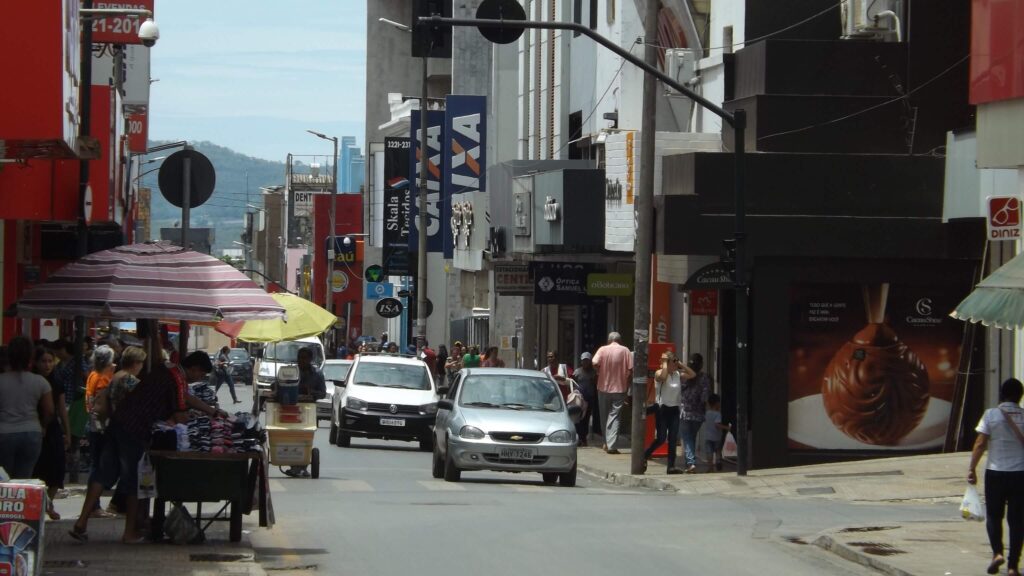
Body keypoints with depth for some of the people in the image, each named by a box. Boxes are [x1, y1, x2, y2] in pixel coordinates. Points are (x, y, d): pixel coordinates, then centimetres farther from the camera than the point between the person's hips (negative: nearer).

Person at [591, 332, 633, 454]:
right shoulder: (625, 351, -1)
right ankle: (611, 445, -12)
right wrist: (627, 384, 5)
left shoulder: (603, 349, -2)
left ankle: (607, 443, 25)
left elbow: (595, 363, -16)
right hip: (620, 389, -1)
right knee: (615, 417, -1)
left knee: (604, 416, 15)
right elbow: (631, 369, -6)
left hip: (604, 388, 1)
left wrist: (599, 373, 3)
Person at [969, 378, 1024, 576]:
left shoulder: (991, 415, -6)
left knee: (994, 516, 15)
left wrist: (972, 468, 0)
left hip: (995, 472, -1)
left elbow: (980, 444, -8)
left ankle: (997, 552, -5)